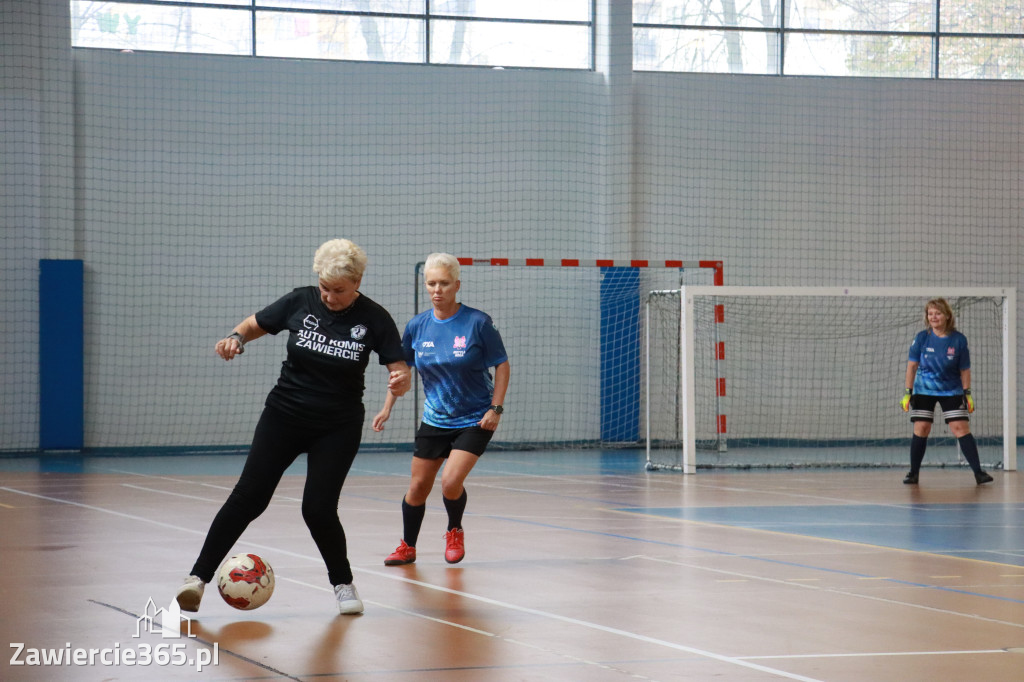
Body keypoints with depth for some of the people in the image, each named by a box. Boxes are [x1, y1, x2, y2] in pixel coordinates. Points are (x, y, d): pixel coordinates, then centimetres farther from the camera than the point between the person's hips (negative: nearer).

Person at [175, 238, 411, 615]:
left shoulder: (373, 318, -11)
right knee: (248, 497, -7)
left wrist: (400, 382, -34)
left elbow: (400, 369, -10)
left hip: (338, 428, -1)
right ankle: (198, 577, -4)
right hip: (284, 415, 1)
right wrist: (235, 338, -16)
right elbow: (253, 324, 6)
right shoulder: (300, 302, -7)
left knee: (318, 509, -9)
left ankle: (343, 583, 16)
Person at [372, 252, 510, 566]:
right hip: (434, 420, 4)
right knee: (418, 487, 7)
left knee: (451, 481, -18)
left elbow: (502, 365, -6)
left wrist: (496, 408, -12)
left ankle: (455, 532, 13)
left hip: (474, 420, -4)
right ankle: (407, 547, 30)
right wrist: (387, 408, 7)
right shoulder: (417, 326, -4)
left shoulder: (478, 322, -15)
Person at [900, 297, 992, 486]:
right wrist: (907, 392, -8)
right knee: (921, 429, -4)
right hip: (924, 390, 1)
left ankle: (978, 472, -7)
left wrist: (968, 394, -4)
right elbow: (912, 365, -4)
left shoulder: (959, 339, -9)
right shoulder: (922, 337, -8)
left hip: (952, 391, -1)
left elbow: (964, 370, -1)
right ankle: (913, 473, 7)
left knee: (961, 428, -8)